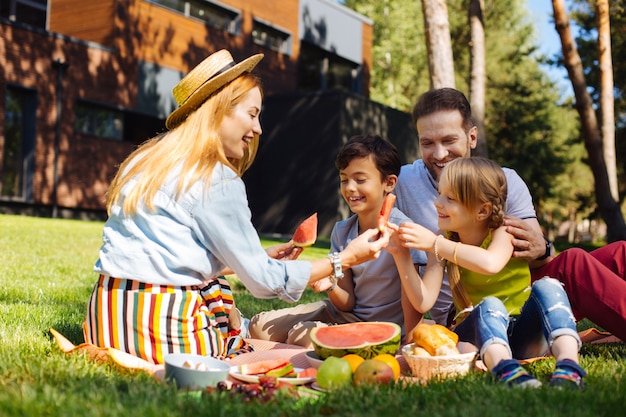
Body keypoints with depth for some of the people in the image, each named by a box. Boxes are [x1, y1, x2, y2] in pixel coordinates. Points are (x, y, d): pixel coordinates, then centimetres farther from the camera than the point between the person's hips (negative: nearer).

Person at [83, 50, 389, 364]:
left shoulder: (146, 159, 14)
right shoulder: (218, 180, -11)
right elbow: (263, 281, -8)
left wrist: (262, 258, 23)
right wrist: (344, 259, 1)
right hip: (163, 332, -8)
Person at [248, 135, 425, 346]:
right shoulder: (342, 231, -1)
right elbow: (348, 303, -1)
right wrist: (330, 286, -21)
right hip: (348, 315, 7)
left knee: (302, 335, -28)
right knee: (261, 326, 0)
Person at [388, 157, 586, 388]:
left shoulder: (503, 232, -10)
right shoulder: (444, 241, 0)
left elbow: (490, 263, -37)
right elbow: (423, 302, -10)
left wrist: (435, 244, -33)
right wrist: (402, 255, -20)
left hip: (523, 336, -1)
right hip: (478, 333, 1)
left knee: (546, 287, -27)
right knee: (489, 305, -32)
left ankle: (568, 366, -45)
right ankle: (506, 369, -58)